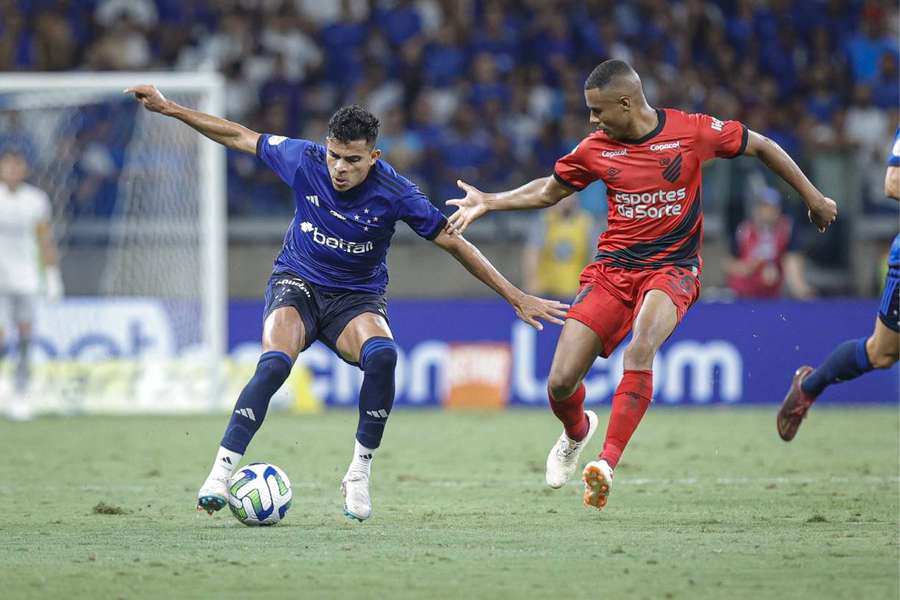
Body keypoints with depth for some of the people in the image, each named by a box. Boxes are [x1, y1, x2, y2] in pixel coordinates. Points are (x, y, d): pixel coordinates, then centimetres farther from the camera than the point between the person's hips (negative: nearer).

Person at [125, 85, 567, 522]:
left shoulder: (394, 193, -18)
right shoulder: (304, 160, -14)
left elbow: (453, 243, -11)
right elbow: (239, 137, 0)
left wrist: (516, 298, -10)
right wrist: (167, 108, 1)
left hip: (357, 298, 0)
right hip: (297, 284, 0)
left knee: (382, 355, -33)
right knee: (274, 363, -31)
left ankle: (359, 474, -19)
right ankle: (221, 472, -28)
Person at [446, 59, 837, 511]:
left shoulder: (692, 132, -8)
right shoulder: (596, 149, 1)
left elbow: (761, 147, 6)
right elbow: (548, 191, 18)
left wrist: (812, 197, 9)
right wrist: (487, 202, 7)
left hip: (672, 270, -3)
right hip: (612, 269, 3)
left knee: (641, 347, -35)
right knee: (560, 383, -6)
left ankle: (606, 464, -37)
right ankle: (577, 432, 31)